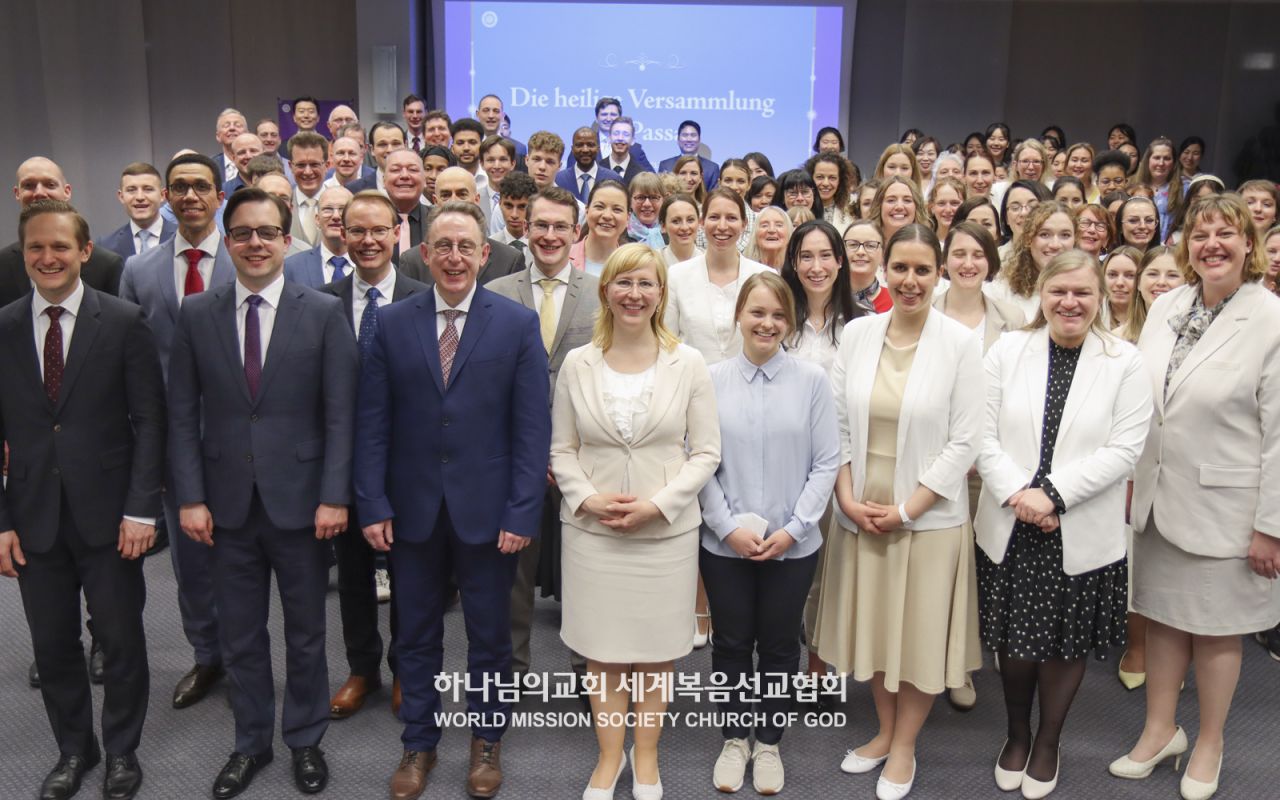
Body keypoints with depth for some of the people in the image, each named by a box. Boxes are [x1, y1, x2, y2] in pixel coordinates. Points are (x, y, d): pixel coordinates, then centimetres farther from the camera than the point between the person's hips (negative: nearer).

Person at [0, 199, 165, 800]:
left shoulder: (124, 322, -5)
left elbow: (149, 422, -5)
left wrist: (141, 509, -11)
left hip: (108, 515, -2)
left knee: (122, 642, 10)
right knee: (52, 646, 14)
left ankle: (122, 751, 31)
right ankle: (73, 749, 36)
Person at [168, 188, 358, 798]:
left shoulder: (324, 312, -3)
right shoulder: (197, 314, 3)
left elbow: (340, 414, -6)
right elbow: (183, 415, 3)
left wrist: (334, 496, -11)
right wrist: (190, 497, -4)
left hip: (300, 500, -2)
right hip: (228, 502, 2)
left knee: (306, 633, 12)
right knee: (239, 636, 14)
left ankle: (306, 740, 32)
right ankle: (250, 742, 34)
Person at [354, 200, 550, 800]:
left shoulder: (518, 324, -4)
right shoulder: (392, 323, 1)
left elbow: (532, 428, -6)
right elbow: (372, 423, 1)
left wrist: (522, 513, -11)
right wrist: (373, 504, -5)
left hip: (486, 510, -1)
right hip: (413, 509, 2)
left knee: (489, 634, 13)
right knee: (417, 635, 16)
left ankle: (486, 741, 34)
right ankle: (419, 743, 34)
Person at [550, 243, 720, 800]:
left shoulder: (688, 363, -2)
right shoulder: (577, 364, 1)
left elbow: (706, 452, -2)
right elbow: (562, 450, 4)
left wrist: (658, 504, -14)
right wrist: (587, 498, -12)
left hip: (667, 530, -1)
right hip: (591, 530, 1)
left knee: (655, 650, 11)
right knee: (601, 649, 11)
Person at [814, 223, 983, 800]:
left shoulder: (961, 343, -9)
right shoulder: (857, 333, -1)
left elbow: (964, 442, -10)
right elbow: (837, 423, 1)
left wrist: (906, 510, -13)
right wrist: (848, 498, -8)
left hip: (928, 516, -3)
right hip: (860, 513, 3)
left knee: (921, 631, 10)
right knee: (874, 624, 16)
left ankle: (904, 746, 31)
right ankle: (883, 731, 38)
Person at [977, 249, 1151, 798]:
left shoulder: (1125, 362, -2)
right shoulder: (1007, 350, 1)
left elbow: (1124, 449, -10)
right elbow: (984, 435, -3)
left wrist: (1052, 493, -18)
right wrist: (1017, 494, -16)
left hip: (1083, 534, -1)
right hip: (1009, 528, 1)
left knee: (1066, 644, 12)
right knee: (1013, 643, 11)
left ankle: (1047, 743, 35)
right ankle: (1016, 735, 37)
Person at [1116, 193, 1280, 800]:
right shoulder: (1166, 307, 3)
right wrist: (1131, 477, 8)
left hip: (1223, 507, -4)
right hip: (1158, 498, 5)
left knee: (1215, 628, 11)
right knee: (1162, 615, 15)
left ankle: (1208, 744, 32)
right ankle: (1160, 729, 33)